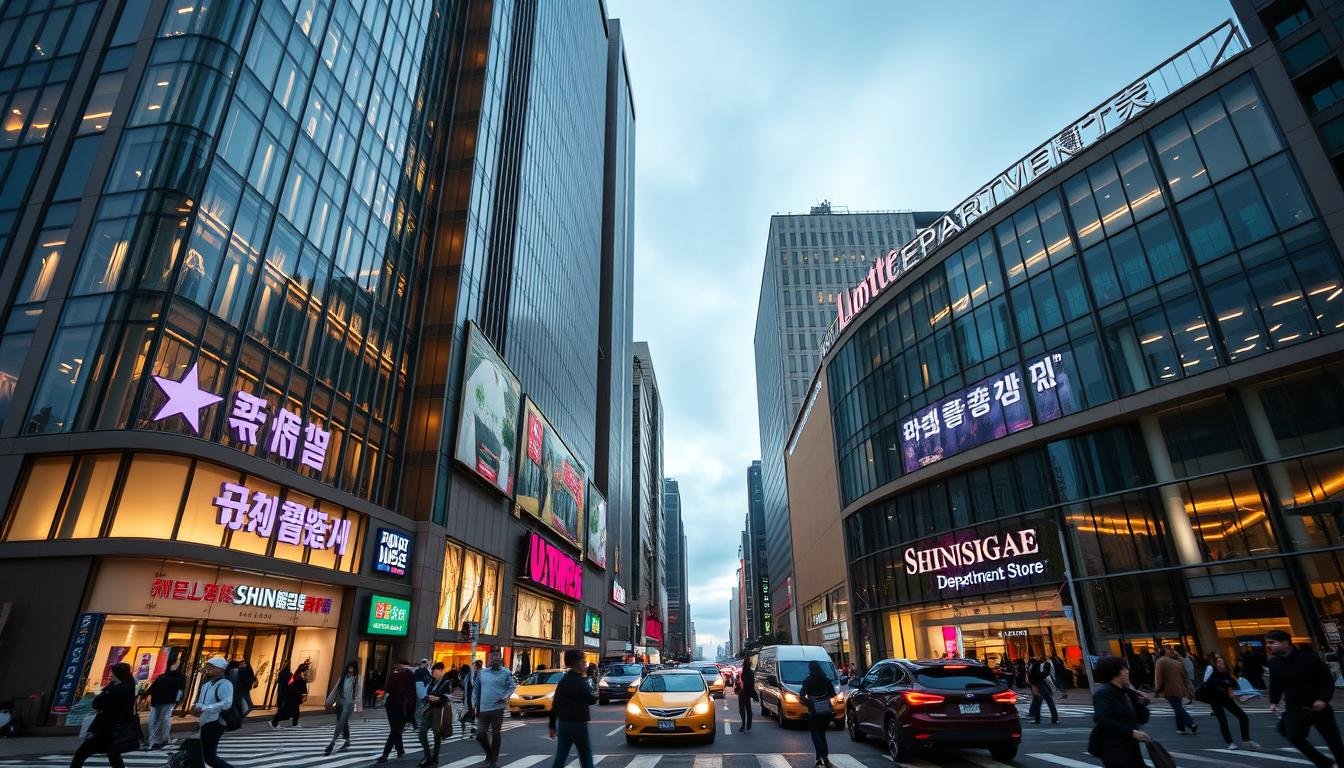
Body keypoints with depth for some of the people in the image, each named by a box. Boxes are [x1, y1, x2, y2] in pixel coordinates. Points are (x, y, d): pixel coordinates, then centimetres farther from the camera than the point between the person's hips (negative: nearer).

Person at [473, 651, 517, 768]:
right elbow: (476, 688, 11)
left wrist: (505, 697, -16)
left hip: (497, 708, -3)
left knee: (495, 734, 5)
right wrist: (474, 702, 4)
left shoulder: (506, 673, -2)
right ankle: (489, 753, 29)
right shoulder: (482, 673, 6)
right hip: (483, 709, 3)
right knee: (480, 735, 1)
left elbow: (511, 686, -1)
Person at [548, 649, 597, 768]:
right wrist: (596, 696, 5)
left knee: (560, 758, 10)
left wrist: (552, 725, 17)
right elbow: (591, 699, -18)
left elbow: (555, 705, 12)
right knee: (586, 758, 5)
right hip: (577, 724, -7)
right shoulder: (580, 682, -15)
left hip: (562, 723, 7)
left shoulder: (563, 681, 9)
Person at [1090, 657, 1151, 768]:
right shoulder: (1103, 693, -12)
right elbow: (1103, 720, -24)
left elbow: (1142, 719, 17)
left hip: (1129, 749, 8)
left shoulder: (1127, 693, 14)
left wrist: (1142, 703, -1)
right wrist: (1131, 732, -24)